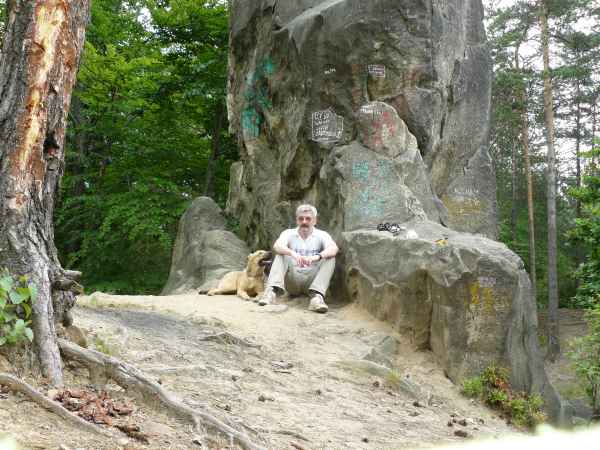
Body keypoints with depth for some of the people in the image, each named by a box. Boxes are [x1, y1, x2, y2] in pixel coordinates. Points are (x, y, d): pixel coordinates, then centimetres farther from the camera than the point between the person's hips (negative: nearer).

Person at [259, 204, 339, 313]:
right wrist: (292, 253, -38)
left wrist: (317, 256, -39)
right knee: (281, 254, -18)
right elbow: (276, 246, -17)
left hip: (312, 280, 0)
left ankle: (317, 296, -39)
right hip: (293, 279, 0)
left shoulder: (321, 235, 3)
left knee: (330, 257, -20)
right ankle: (272, 291, -37)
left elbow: (334, 249, -19)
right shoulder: (289, 233, 5)